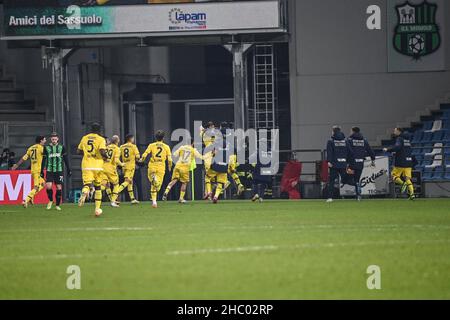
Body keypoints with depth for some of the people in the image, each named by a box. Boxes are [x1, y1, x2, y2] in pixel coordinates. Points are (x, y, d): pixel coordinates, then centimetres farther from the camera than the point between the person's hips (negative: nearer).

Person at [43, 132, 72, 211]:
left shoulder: (61, 147, 5)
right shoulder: (46, 148, 5)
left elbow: (66, 159, 9)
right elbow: (43, 160, 8)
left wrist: (68, 170, 7)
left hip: (59, 170, 0)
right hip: (49, 170, 0)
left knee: (59, 187, 0)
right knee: (48, 186, -14)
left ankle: (58, 205, 12)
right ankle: (50, 201, 12)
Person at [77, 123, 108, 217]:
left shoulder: (84, 138, 10)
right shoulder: (101, 139, -2)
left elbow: (79, 151, 14)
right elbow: (102, 151, -16)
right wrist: (105, 157, 5)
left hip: (86, 165, 1)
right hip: (97, 166, -1)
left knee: (87, 184, -10)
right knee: (98, 187, 14)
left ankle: (84, 193, -48)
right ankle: (97, 208, 15)